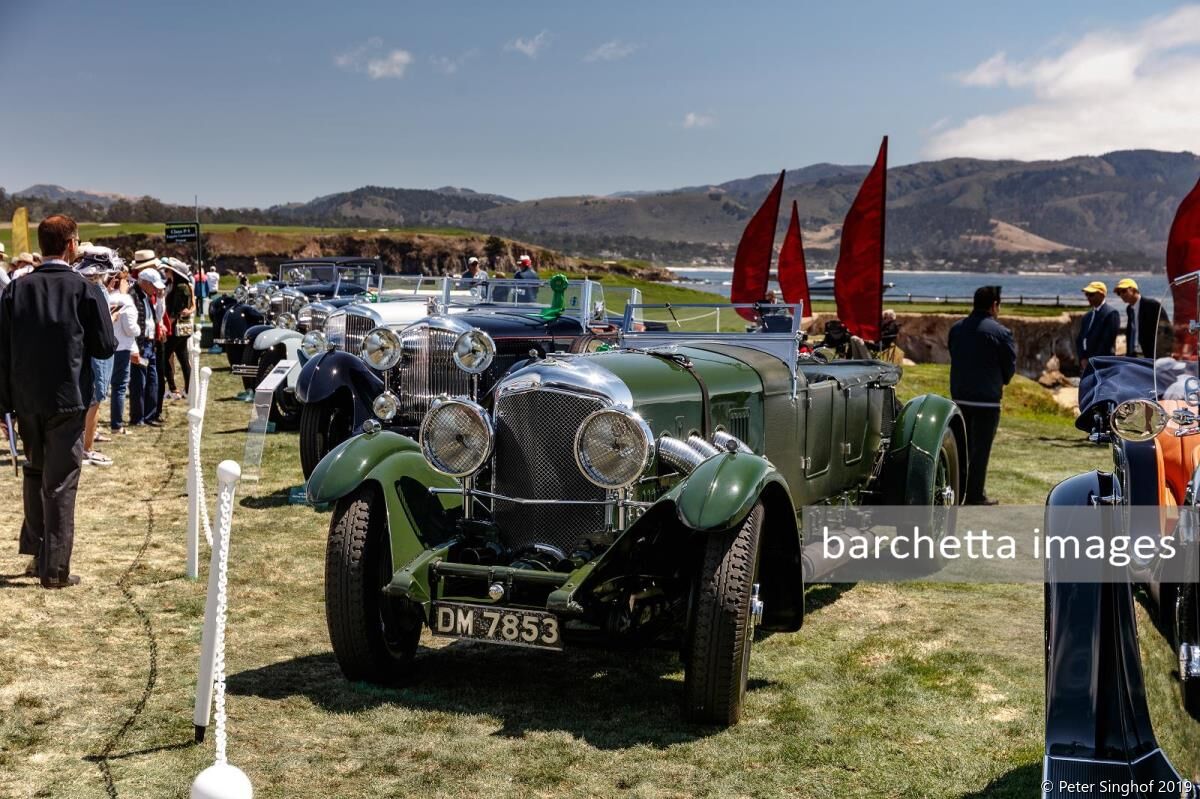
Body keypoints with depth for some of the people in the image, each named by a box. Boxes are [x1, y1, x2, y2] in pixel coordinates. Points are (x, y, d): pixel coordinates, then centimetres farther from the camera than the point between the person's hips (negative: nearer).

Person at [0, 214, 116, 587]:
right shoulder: (86, 290, -10)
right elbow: (105, 347, -6)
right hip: (67, 400, -4)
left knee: (35, 472, 22)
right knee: (60, 483, 2)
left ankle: (36, 553, 27)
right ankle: (55, 570, 6)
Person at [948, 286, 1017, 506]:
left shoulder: (956, 328, 5)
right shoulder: (1000, 333, -13)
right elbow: (1010, 367, -4)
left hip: (959, 395, 6)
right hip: (987, 398, -6)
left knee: (963, 445, 16)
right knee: (981, 447, 1)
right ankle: (975, 494, 3)